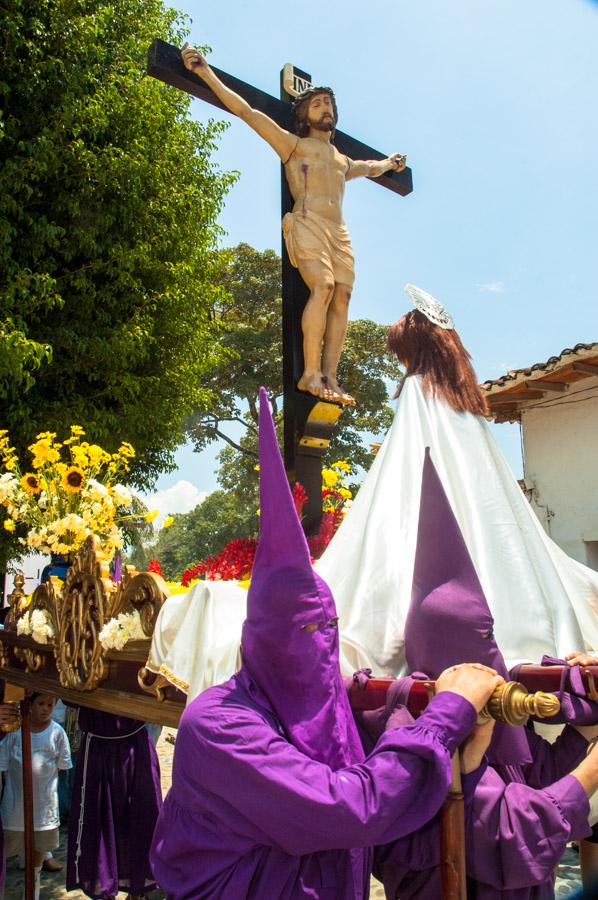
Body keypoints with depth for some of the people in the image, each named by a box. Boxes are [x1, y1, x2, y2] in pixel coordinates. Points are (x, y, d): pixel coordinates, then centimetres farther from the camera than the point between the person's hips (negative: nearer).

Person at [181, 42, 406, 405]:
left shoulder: (344, 162, 31)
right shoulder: (293, 144, 14)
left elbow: (368, 167, 56)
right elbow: (245, 110, 7)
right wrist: (205, 72, 1)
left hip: (340, 232, 6)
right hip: (307, 223, -6)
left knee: (342, 297, -11)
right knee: (323, 286, -27)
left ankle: (330, 377, -17)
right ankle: (310, 373, -30)